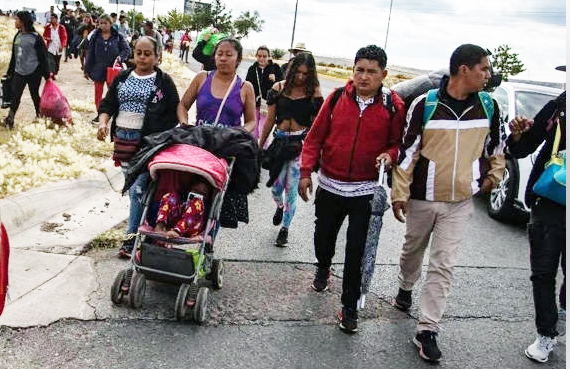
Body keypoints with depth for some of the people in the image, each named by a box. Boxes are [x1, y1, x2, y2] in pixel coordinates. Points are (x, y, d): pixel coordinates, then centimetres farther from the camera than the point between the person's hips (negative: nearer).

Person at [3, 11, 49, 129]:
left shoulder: (35, 37, -10)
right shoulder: (17, 36, 9)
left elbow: (43, 57, -8)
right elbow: (14, 56, 17)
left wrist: (47, 74, -8)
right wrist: (9, 72, 19)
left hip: (33, 73, -5)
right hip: (19, 73, 5)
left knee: (35, 95, 8)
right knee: (15, 96, 0)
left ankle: (39, 116, 25)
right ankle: (10, 119, 0)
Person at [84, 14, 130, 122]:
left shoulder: (118, 37, -5)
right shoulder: (95, 37, -1)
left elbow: (127, 49, 1)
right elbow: (90, 53, 2)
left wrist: (121, 56, -20)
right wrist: (87, 70, 2)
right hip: (98, 69, 2)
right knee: (98, 93, 9)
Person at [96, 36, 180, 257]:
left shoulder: (164, 81, 1)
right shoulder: (122, 78, 13)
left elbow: (174, 113, -1)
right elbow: (107, 104, 13)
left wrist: (158, 135, -12)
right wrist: (103, 122, -7)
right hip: (123, 139, 5)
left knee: (138, 189, -9)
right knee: (132, 186, 12)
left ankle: (131, 239, -4)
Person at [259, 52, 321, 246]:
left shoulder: (314, 92, -1)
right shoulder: (279, 88, 4)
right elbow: (270, 120, 10)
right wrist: (260, 145, 13)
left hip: (301, 143, -2)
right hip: (280, 141, 2)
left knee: (291, 188, 0)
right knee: (276, 186, 1)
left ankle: (285, 228, 20)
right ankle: (280, 206, 39)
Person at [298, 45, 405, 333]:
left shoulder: (394, 106, -5)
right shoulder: (337, 98, -2)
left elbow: (398, 143, 5)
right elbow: (315, 136, 2)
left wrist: (390, 155, -17)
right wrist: (306, 172, -2)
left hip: (366, 191, -2)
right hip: (329, 185, 2)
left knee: (357, 252, 0)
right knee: (324, 236, 20)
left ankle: (350, 307, 16)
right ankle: (323, 268, 53)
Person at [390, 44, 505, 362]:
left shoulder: (488, 105, -2)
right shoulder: (425, 104, -12)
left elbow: (497, 145, 17)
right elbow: (407, 151, -9)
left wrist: (494, 174, 13)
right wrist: (400, 194, -9)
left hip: (461, 202, 1)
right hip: (423, 198, -1)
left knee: (444, 265, -1)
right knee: (414, 250, 19)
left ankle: (428, 330, 6)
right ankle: (406, 288, 49)